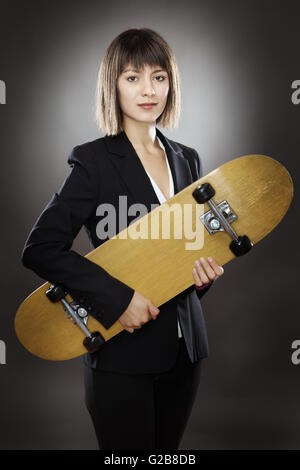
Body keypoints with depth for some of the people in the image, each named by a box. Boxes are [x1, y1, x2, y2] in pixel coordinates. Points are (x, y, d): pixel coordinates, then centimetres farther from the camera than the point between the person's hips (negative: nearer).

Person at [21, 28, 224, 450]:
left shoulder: (187, 159, 7)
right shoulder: (94, 160, -11)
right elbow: (40, 249, -18)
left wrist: (207, 269, -4)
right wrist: (118, 298, -23)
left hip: (183, 348, 6)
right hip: (122, 354, -5)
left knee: (169, 449, 19)